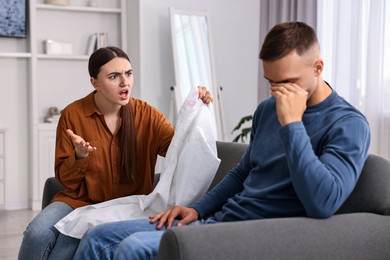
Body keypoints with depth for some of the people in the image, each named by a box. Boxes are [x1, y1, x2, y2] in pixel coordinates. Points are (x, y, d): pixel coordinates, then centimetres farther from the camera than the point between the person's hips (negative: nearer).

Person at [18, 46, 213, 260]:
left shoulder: (145, 114, -2)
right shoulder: (73, 115, -5)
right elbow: (65, 179, -1)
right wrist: (79, 157, -22)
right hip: (80, 200, 1)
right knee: (36, 234, -25)